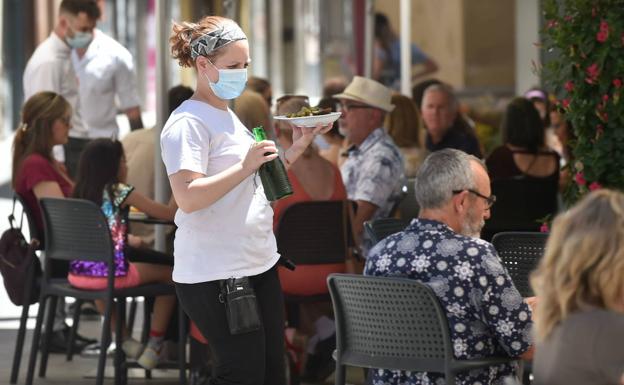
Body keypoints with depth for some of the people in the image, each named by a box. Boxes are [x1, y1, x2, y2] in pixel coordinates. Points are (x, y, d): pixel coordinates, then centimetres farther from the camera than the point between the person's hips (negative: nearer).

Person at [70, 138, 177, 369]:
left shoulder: (81, 193, 10)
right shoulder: (120, 192, -5)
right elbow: (168, 213, -2)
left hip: (78, 274, 6)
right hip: (110, 272, -6)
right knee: (169, 274, 14)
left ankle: (126, 340, 42)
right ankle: (153, 347, 13)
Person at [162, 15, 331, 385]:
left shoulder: (228, 117, 18)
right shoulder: (188, 123, -12)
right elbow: (188, 198, -23)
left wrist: (297, 147, 14)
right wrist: (245, 166, -28)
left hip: (258, 264, 9)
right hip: (215, 275, -9)